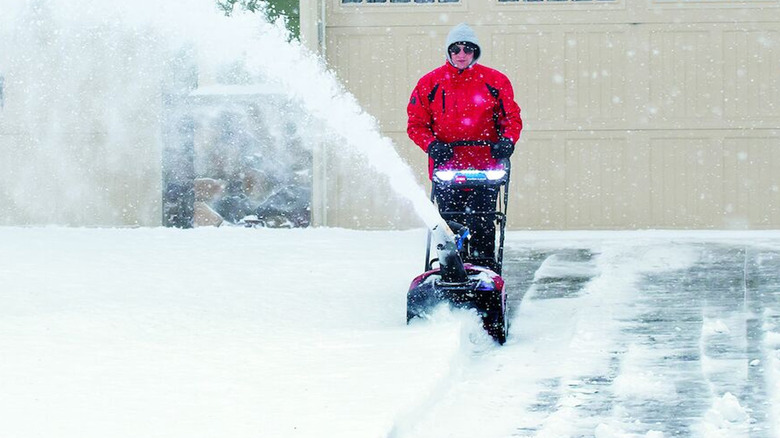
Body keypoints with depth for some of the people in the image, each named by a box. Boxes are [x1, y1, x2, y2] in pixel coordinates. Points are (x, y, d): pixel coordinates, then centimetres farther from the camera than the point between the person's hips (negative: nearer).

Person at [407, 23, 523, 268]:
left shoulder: (495, 81, 6)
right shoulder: (430, 83, 6)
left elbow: (512, 117, 10)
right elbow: (416, 124, 7)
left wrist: (508, 140, -9)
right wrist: (431, 144, -11)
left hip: (485, 167, 0)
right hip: (446, 167, 0)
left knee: (482, 225, -2)